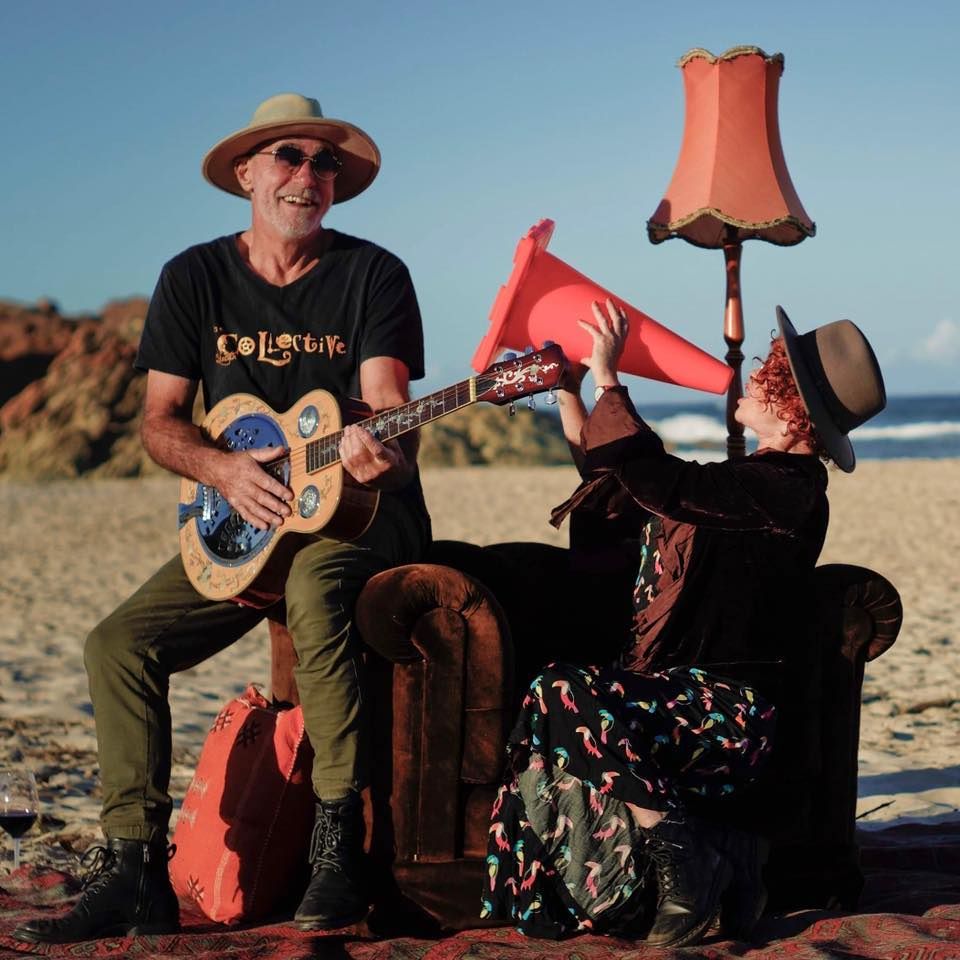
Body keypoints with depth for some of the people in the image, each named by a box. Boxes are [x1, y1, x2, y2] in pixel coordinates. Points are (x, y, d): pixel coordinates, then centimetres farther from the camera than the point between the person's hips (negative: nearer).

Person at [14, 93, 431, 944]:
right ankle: (136, 868, -12)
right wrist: (222, 468, -17)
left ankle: (339, 844, -33)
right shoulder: (195, 279, 5)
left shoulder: (372, 275, -4)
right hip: (244, 522, 4)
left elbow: (388, 409, -14)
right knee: (120, 642, -17)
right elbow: (159, 420, 4)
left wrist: (378, 449, -39)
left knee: (314, 581, -38)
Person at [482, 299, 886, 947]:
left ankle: (682, 864, -23)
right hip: (674, 696, 10)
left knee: (567, 696, -29)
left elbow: (654, 478, -25)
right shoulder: (753, 481, 20)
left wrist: (606, 377, -12)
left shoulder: (785, 489, -12)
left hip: (722, 715, -10)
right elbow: (614, 490, 29)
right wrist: (569, 394, 25)